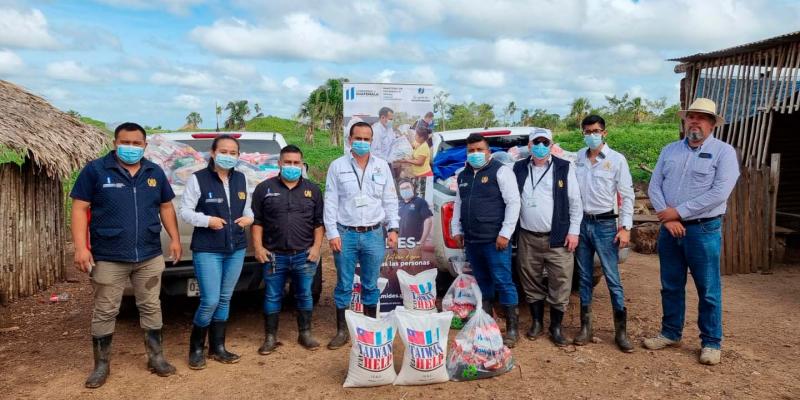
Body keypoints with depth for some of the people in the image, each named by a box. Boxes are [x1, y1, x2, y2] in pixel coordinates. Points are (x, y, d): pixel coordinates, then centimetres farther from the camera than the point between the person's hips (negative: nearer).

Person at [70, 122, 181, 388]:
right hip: (108, 258, -3)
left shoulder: (155, 173, 8)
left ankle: (156, 358, 25)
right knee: (105, 312, 7)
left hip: (150, 256, 3)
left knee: (151, 307, 12)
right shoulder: (95, 170, -4)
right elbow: (80, 209, -5)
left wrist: (175, 239, 8)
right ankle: (101, 365, 22)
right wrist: (81, 247, -13)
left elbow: (166, 207, 15)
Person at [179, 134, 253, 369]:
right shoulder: (198, 179, -8)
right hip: (207, 251, -5)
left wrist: (248, 218, -3)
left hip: (236, 250, 6)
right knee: (210, 301, -8)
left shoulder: (241, 179, 8)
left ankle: (217, 348, 26)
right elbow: (185, 212, -6)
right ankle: (196, 349, 14)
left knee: (225, 300, 13)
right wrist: (207, 220, -20)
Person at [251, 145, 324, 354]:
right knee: (272, 297, 7)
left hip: (304, 255, 1)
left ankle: (305, 334, 24)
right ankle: (270, 337, 19)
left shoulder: (312, 189, 8)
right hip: (274, 255, -1)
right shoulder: (265, 188, 4)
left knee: (305, 296, 10)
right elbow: (257, 220, 4)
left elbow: (319, 222, 8)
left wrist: (317, 246, -1)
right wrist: (258, 246, -4)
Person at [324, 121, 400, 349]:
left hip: (374, 234, 2)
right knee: (344, 285, 7)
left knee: (371, 285, 11)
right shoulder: (337, 166, 1)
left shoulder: (382, 167, 7)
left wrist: (393, 228, 1)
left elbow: (390, 200, 8)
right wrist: (332, 233, -7)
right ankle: (342, 331, 19)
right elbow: (330, 202, -1)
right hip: (345, 234, -1)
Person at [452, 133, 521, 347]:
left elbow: (513, 202, -10)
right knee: (482, 282, 15)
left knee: (503, 282, -4)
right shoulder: (463, 175, 15)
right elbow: (458, 204, 23)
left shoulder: (500, 171, -6)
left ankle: (512, 328, 6)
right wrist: (457, 230, 15)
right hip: (472, 241, 6)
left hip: (495, 240, -6)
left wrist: (505, 233, -14)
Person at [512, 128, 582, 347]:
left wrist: (573, 231, -4)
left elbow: (575, 202, 1)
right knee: (531, 282, 11)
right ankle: (536, 322, 28)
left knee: (560, 283, 0)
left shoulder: (564, 168, 0)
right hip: (527, 238, 3)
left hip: (558, 239, -2)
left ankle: (556, 327, 15)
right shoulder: (519, 169, 7)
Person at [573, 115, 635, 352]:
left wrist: (625, 227, -7)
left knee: (613, 279, -2)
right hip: (581, 223, 3)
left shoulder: (617, 160, -3)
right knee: (584, 278, 10)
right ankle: (585, 327, 19)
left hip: (605, 224, -3)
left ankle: (621, 331, 8)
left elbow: (627, 195, -2)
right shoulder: (577, 158, 4)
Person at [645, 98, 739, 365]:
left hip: (703, 230, -4)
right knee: (671, 286, 13)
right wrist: (667, 217, -11)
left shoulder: (723, 151, -4)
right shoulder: (669, 150, 10)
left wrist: (679, 212, -14)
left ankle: (711, 342, 18)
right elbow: (654, 186, 4)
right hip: (669, 229, 4)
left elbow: (720, 193, -15)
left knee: (708, 290, 4)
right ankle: (671, 333, 27)